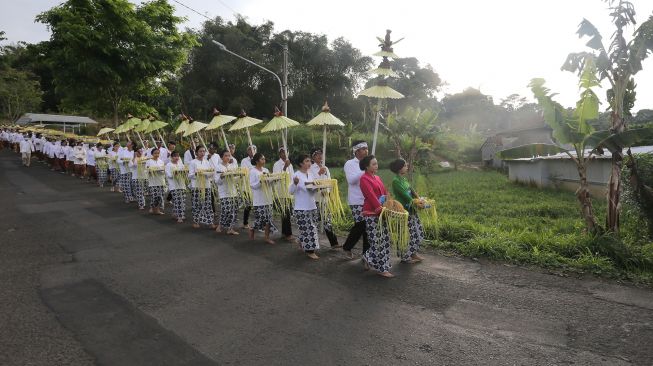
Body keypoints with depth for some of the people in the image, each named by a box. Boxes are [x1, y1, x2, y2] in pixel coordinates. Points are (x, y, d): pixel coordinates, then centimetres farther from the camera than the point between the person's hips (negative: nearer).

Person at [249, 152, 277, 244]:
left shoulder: (266, 170, 11)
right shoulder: (253, 171, -7)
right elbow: (253, 185, -12)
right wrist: (260, 181, -24)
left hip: (267, 197, 6)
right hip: (259, 199, -6)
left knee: (268, 218, 4)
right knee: (260, 218, -2)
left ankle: (267, 237, 11)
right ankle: (252, 229, 27)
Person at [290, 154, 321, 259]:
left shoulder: (311, 174, 8)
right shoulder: (296, 175, -12)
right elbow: (291, 191, -16)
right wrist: (295, 183, -33)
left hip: (312, 206, 7)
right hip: (301, 208, -7)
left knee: (311, 227, 14)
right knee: (307, 228, -4)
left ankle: (303, 244, 33)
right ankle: (309, 250, 5)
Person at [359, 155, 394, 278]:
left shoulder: (377, 178, 17)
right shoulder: (364, 179, -9)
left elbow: (385, 193, 13)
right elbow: (371, 196, -18)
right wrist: (381, 209, -23)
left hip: (381, 213, 8)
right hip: (371, 214, -8)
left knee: (385, 239, 9)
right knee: (378, 241, -3)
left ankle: (368, 258, 26)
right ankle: (382, 268, 11)